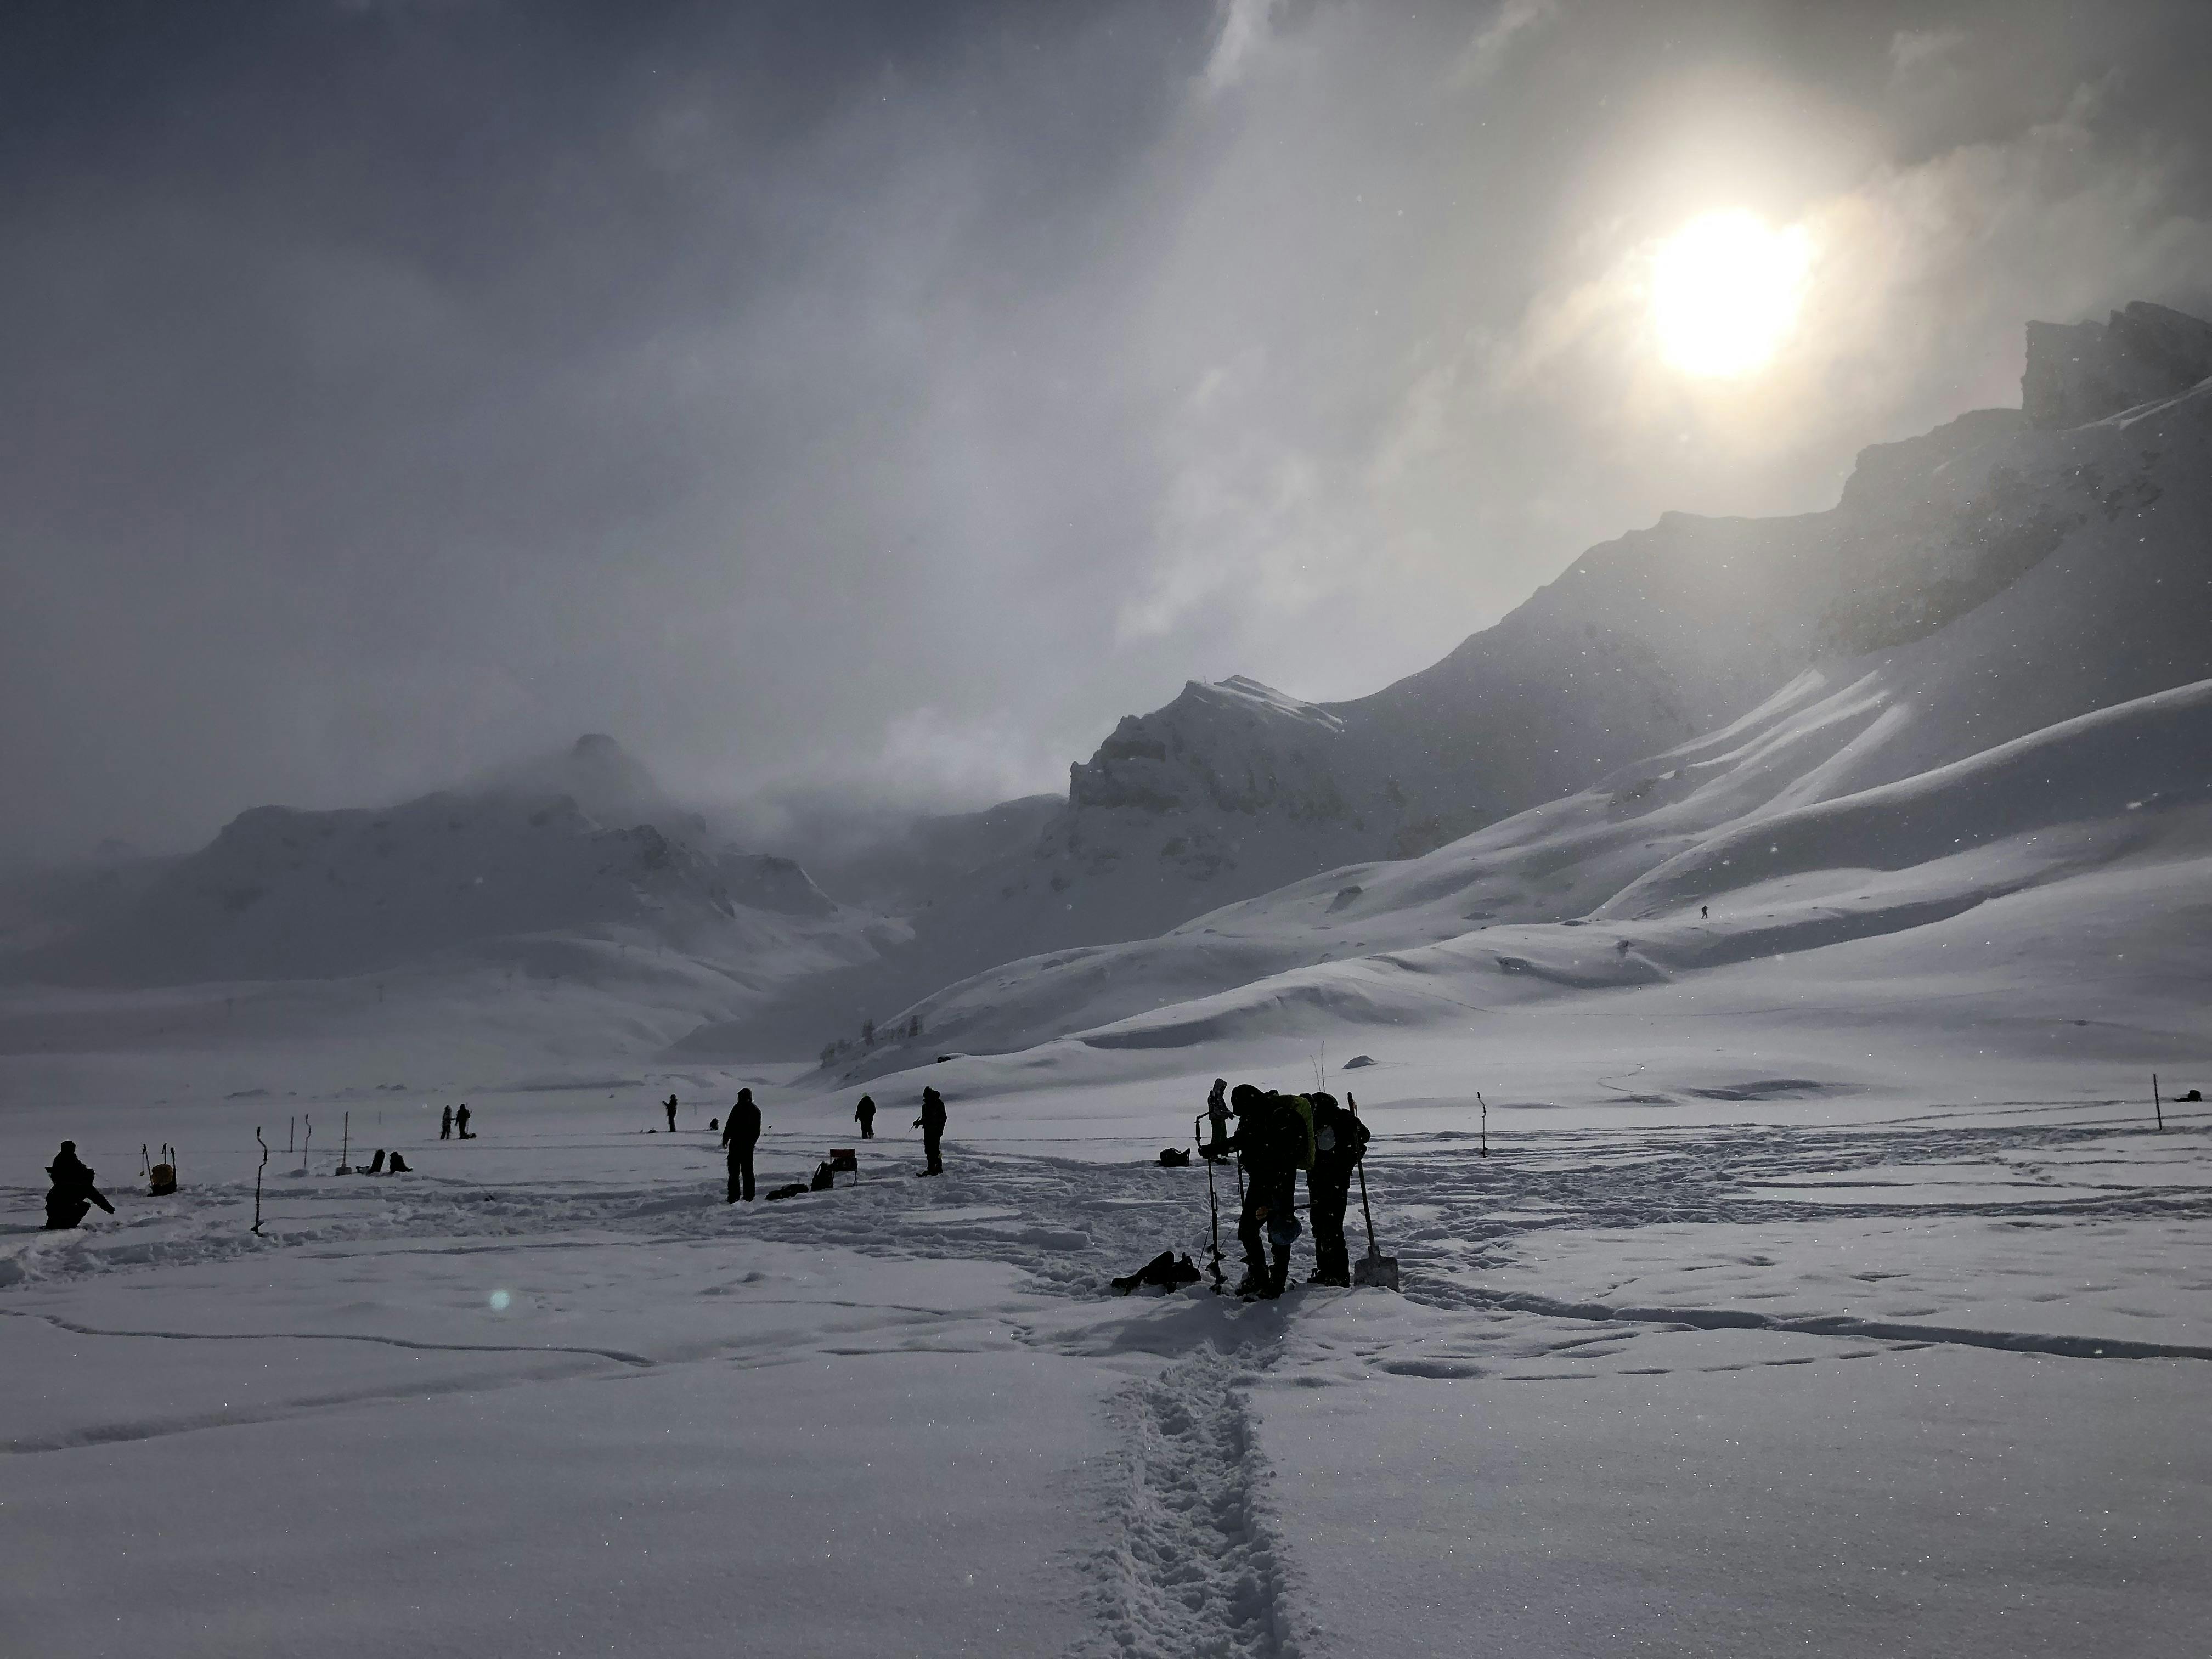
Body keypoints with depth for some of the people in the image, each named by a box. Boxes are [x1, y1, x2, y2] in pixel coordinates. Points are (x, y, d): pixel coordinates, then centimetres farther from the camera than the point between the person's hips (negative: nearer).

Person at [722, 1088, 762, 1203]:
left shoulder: (738, 1108, -10)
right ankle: (749, 1196, 12)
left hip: (737, 1143, -6)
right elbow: (758, 1130, 16)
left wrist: (725, 1139, -3)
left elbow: (730, 1125, -12)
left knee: (734, 1170, -3)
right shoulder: (756, 1110, 11)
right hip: (749, 1145, 6)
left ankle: (734, 1196, -8)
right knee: (748, 1170, 11)